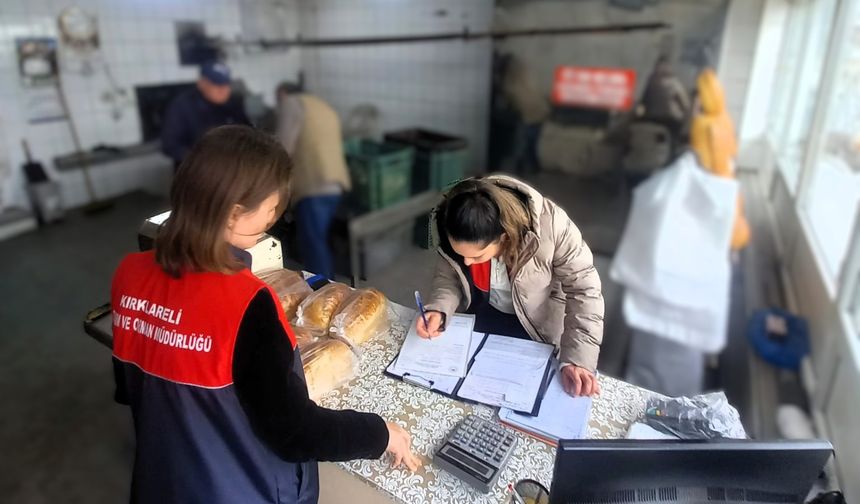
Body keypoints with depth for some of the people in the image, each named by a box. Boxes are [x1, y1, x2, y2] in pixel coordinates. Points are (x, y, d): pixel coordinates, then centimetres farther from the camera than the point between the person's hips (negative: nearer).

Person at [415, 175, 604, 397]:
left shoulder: (550, 225, -38)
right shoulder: (447, 227, -28)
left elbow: (584, 290, -28)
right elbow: (448, 276, -11)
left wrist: (577, 359, -36)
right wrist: (438, 310, -32)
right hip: (481, 313, 3)